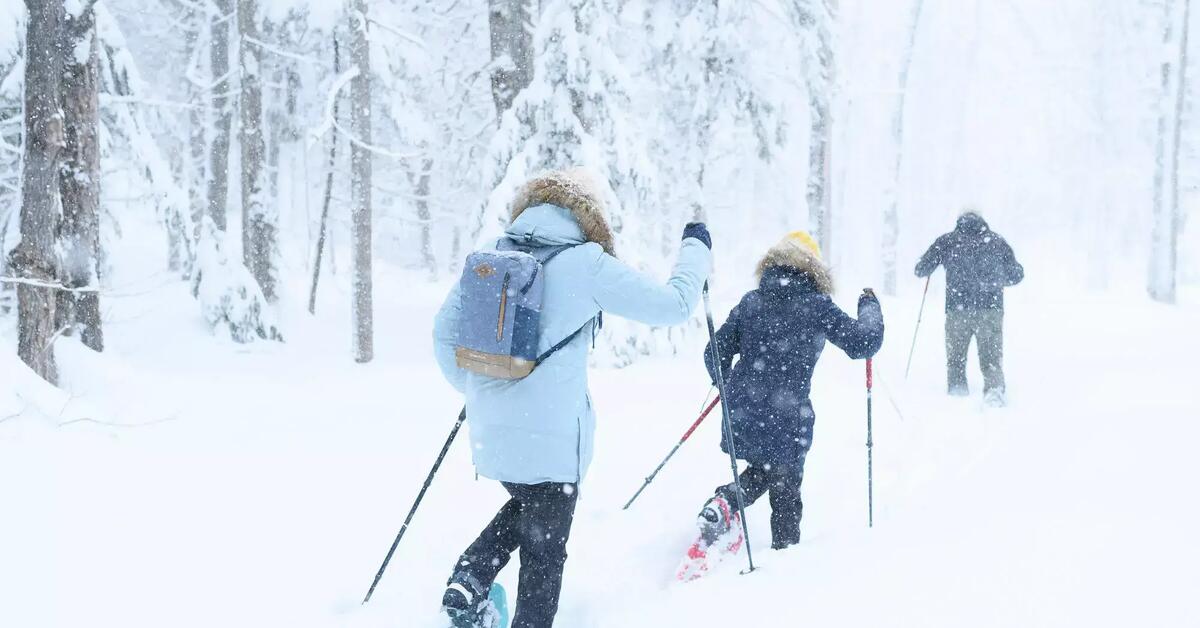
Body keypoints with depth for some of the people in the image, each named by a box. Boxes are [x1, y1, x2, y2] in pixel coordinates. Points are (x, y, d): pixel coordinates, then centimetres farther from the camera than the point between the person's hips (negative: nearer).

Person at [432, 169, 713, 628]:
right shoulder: (586, 265, -11)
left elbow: (445, 330, 10)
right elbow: (672, 305, -6)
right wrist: (696, 248, 11)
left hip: (489, 431, 5)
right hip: (552, 439, -5)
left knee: (525, 507, 30)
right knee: (544, 550, 11)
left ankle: (468, 582, 12)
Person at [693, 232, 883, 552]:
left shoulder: (751, 301, 4)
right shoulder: (817, 307, -7)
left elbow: (716, 353, 7)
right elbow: (864, 342, -4)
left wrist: (728, 387, 27)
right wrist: (870, 307, 15)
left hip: (742, 416, 4)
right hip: (787, 423, -4)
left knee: (763, 471, 27)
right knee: (786, 494, 14)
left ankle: (725, 502, 1)